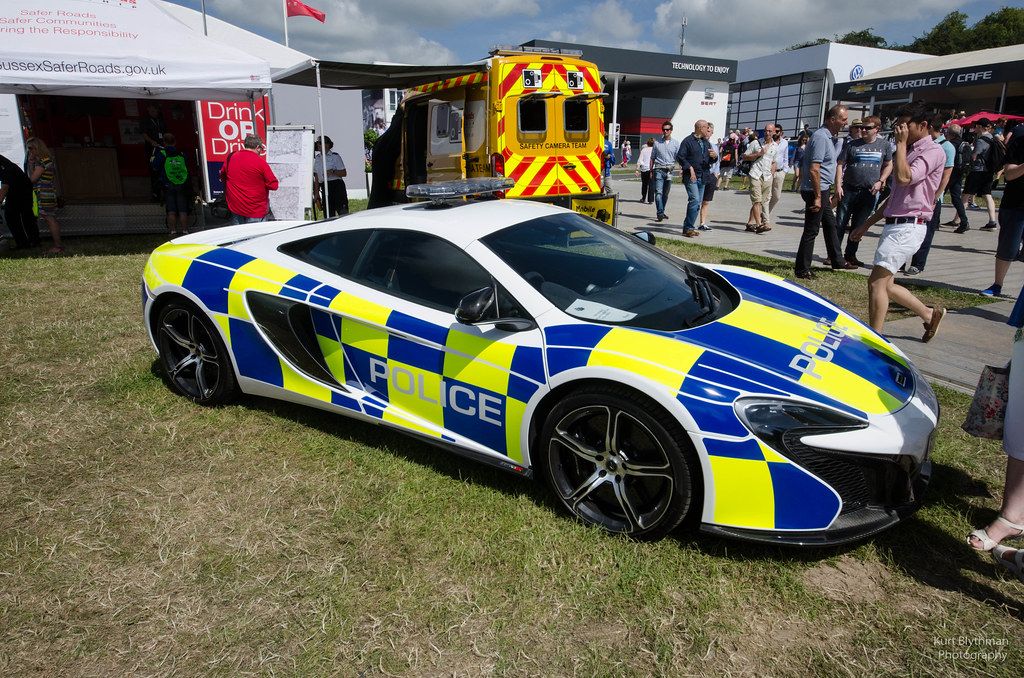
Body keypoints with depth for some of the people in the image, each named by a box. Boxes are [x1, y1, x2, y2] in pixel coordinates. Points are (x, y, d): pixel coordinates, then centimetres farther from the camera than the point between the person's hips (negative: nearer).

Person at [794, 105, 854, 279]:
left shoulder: (827, 136, 16)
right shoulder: (820, 137, -17)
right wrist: (817, 197, -25)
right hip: (815, 191, -11)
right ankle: (802, 269, 1)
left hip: (822, 190, 11)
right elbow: (814, 169, -24)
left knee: (830, 224, 18)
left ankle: (837, 261, 31)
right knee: (811, 230, -6)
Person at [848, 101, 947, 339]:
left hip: (908, 228, -9)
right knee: (886, 285, 12)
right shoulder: (909, 151, 20)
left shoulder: (933, 152, -8)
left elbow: (903, 177, -26)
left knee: (876, 282, -14)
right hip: (894, 225, 9)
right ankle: (929, 314, 29)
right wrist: (867, 224, 23)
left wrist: (901, 143, -13)